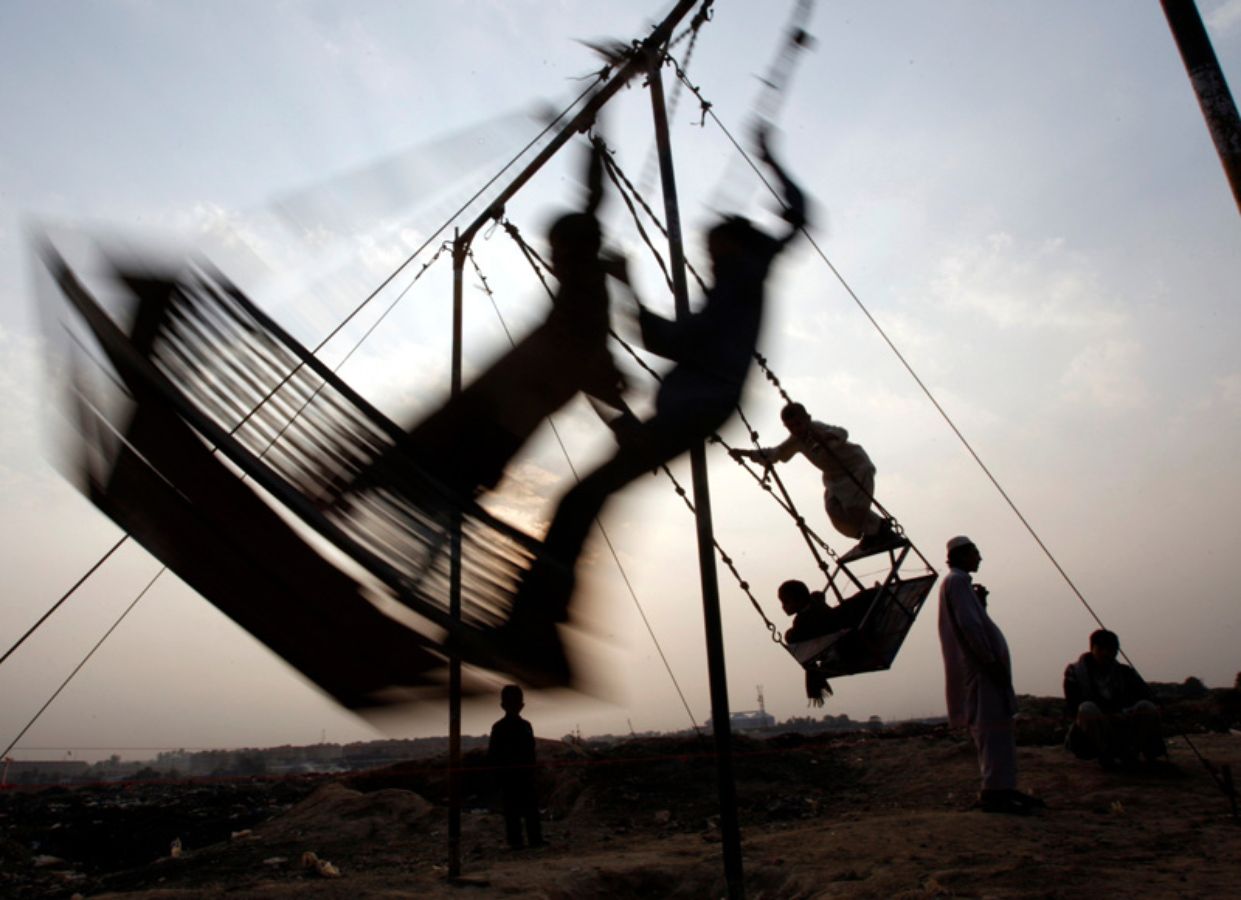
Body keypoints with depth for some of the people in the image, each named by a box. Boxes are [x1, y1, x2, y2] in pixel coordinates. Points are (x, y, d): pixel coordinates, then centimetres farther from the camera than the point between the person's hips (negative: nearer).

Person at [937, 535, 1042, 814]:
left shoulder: (958, 582, 22)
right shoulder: (957, 581, -11)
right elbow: (969, 625, -20)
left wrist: (980, 601, 11)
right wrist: (991, 661, -20)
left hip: (980, 666, 11)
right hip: (979, 668, -11)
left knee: (999, 728, 12)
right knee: (992, 728, -10)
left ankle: (1003, 788, 17)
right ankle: (994, 791, -8)